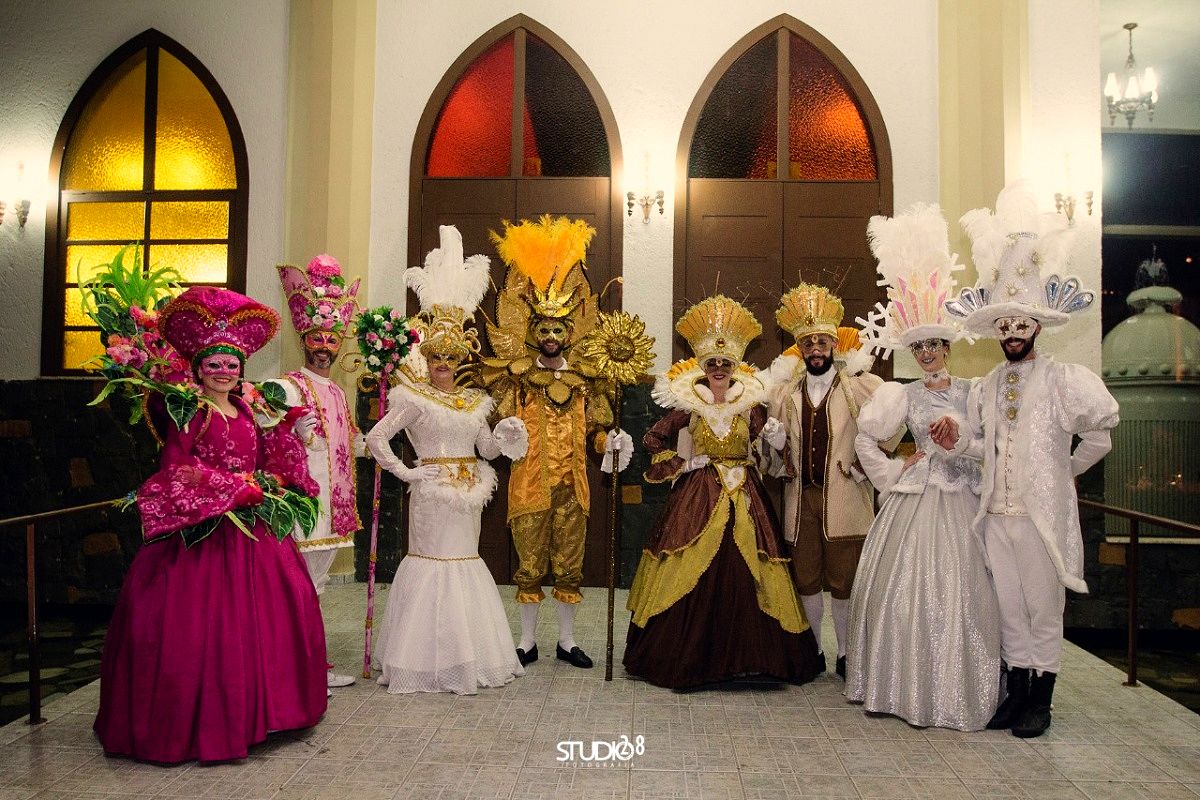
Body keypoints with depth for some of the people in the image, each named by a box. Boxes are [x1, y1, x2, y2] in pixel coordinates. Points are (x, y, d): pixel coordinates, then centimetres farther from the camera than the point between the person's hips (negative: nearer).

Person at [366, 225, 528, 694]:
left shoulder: (474, 401, 11)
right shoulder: (415, 399, -5)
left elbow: (489, 450, 11)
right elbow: (376, 438, -7)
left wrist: (506, 435, -8)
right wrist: (404, 472, -10)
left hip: (466, 493, 6)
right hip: (431, 493, -6)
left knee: (466, 562, 10)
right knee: (432, 563, -2)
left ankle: (469, 659, 21)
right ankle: (428, 663, 7)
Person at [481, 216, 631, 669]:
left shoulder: (585, 376, 6)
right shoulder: (516, 376, -1)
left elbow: (595, 428, 8)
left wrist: (611, 443, -11)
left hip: (572, 482, 2)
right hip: (529, 482, -2)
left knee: (569, 564, 10)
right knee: (530, 564, 6)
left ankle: (567, 640, 23)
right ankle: (528, 641, 21)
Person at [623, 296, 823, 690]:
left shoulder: (751, 401, 4)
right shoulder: (686, 402, 0)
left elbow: (772, 443, 7)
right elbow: (653, 440, 8)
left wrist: (775, 435, -13)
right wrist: (680, 464, -1)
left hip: (744, 496, 1)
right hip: (697, 497, -1)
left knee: (744, 573, -2)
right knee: (691, 574, -3)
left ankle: (744, 653, 12)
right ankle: (688, 655, 10)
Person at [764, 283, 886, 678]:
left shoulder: (860, 386, -1)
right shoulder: (786, 391, 11)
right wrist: (782, 462, 5)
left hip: (845, 498, -3)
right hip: (800, 497, 4)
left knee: (844, 581, 2)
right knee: (806, 578, 9)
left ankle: (846, 655, 17)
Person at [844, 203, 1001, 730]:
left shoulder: (973, 391, 5)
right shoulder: (904, 394, 4)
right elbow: (865, 439, 7)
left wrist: (962, 444, -6)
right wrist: (895, 473, 2)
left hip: (964, 503, 0)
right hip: (915, 502, 0)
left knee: (963, 594, 0)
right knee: (905, 590, 1)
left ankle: (960, 694, 12)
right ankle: (903, 689, 12)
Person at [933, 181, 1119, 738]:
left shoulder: (1062, 380, -8)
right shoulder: (986, 387, 9)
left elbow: (1099, 438, -10)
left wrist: (1066, 471, -1)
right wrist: (957, 443, -3)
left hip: (1042, 513, -5)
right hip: (996, 513, 5)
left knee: (1044, 610, 6)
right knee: (1009, 609, 12)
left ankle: (1041, 701, 20)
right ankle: (1017, 691, 25)